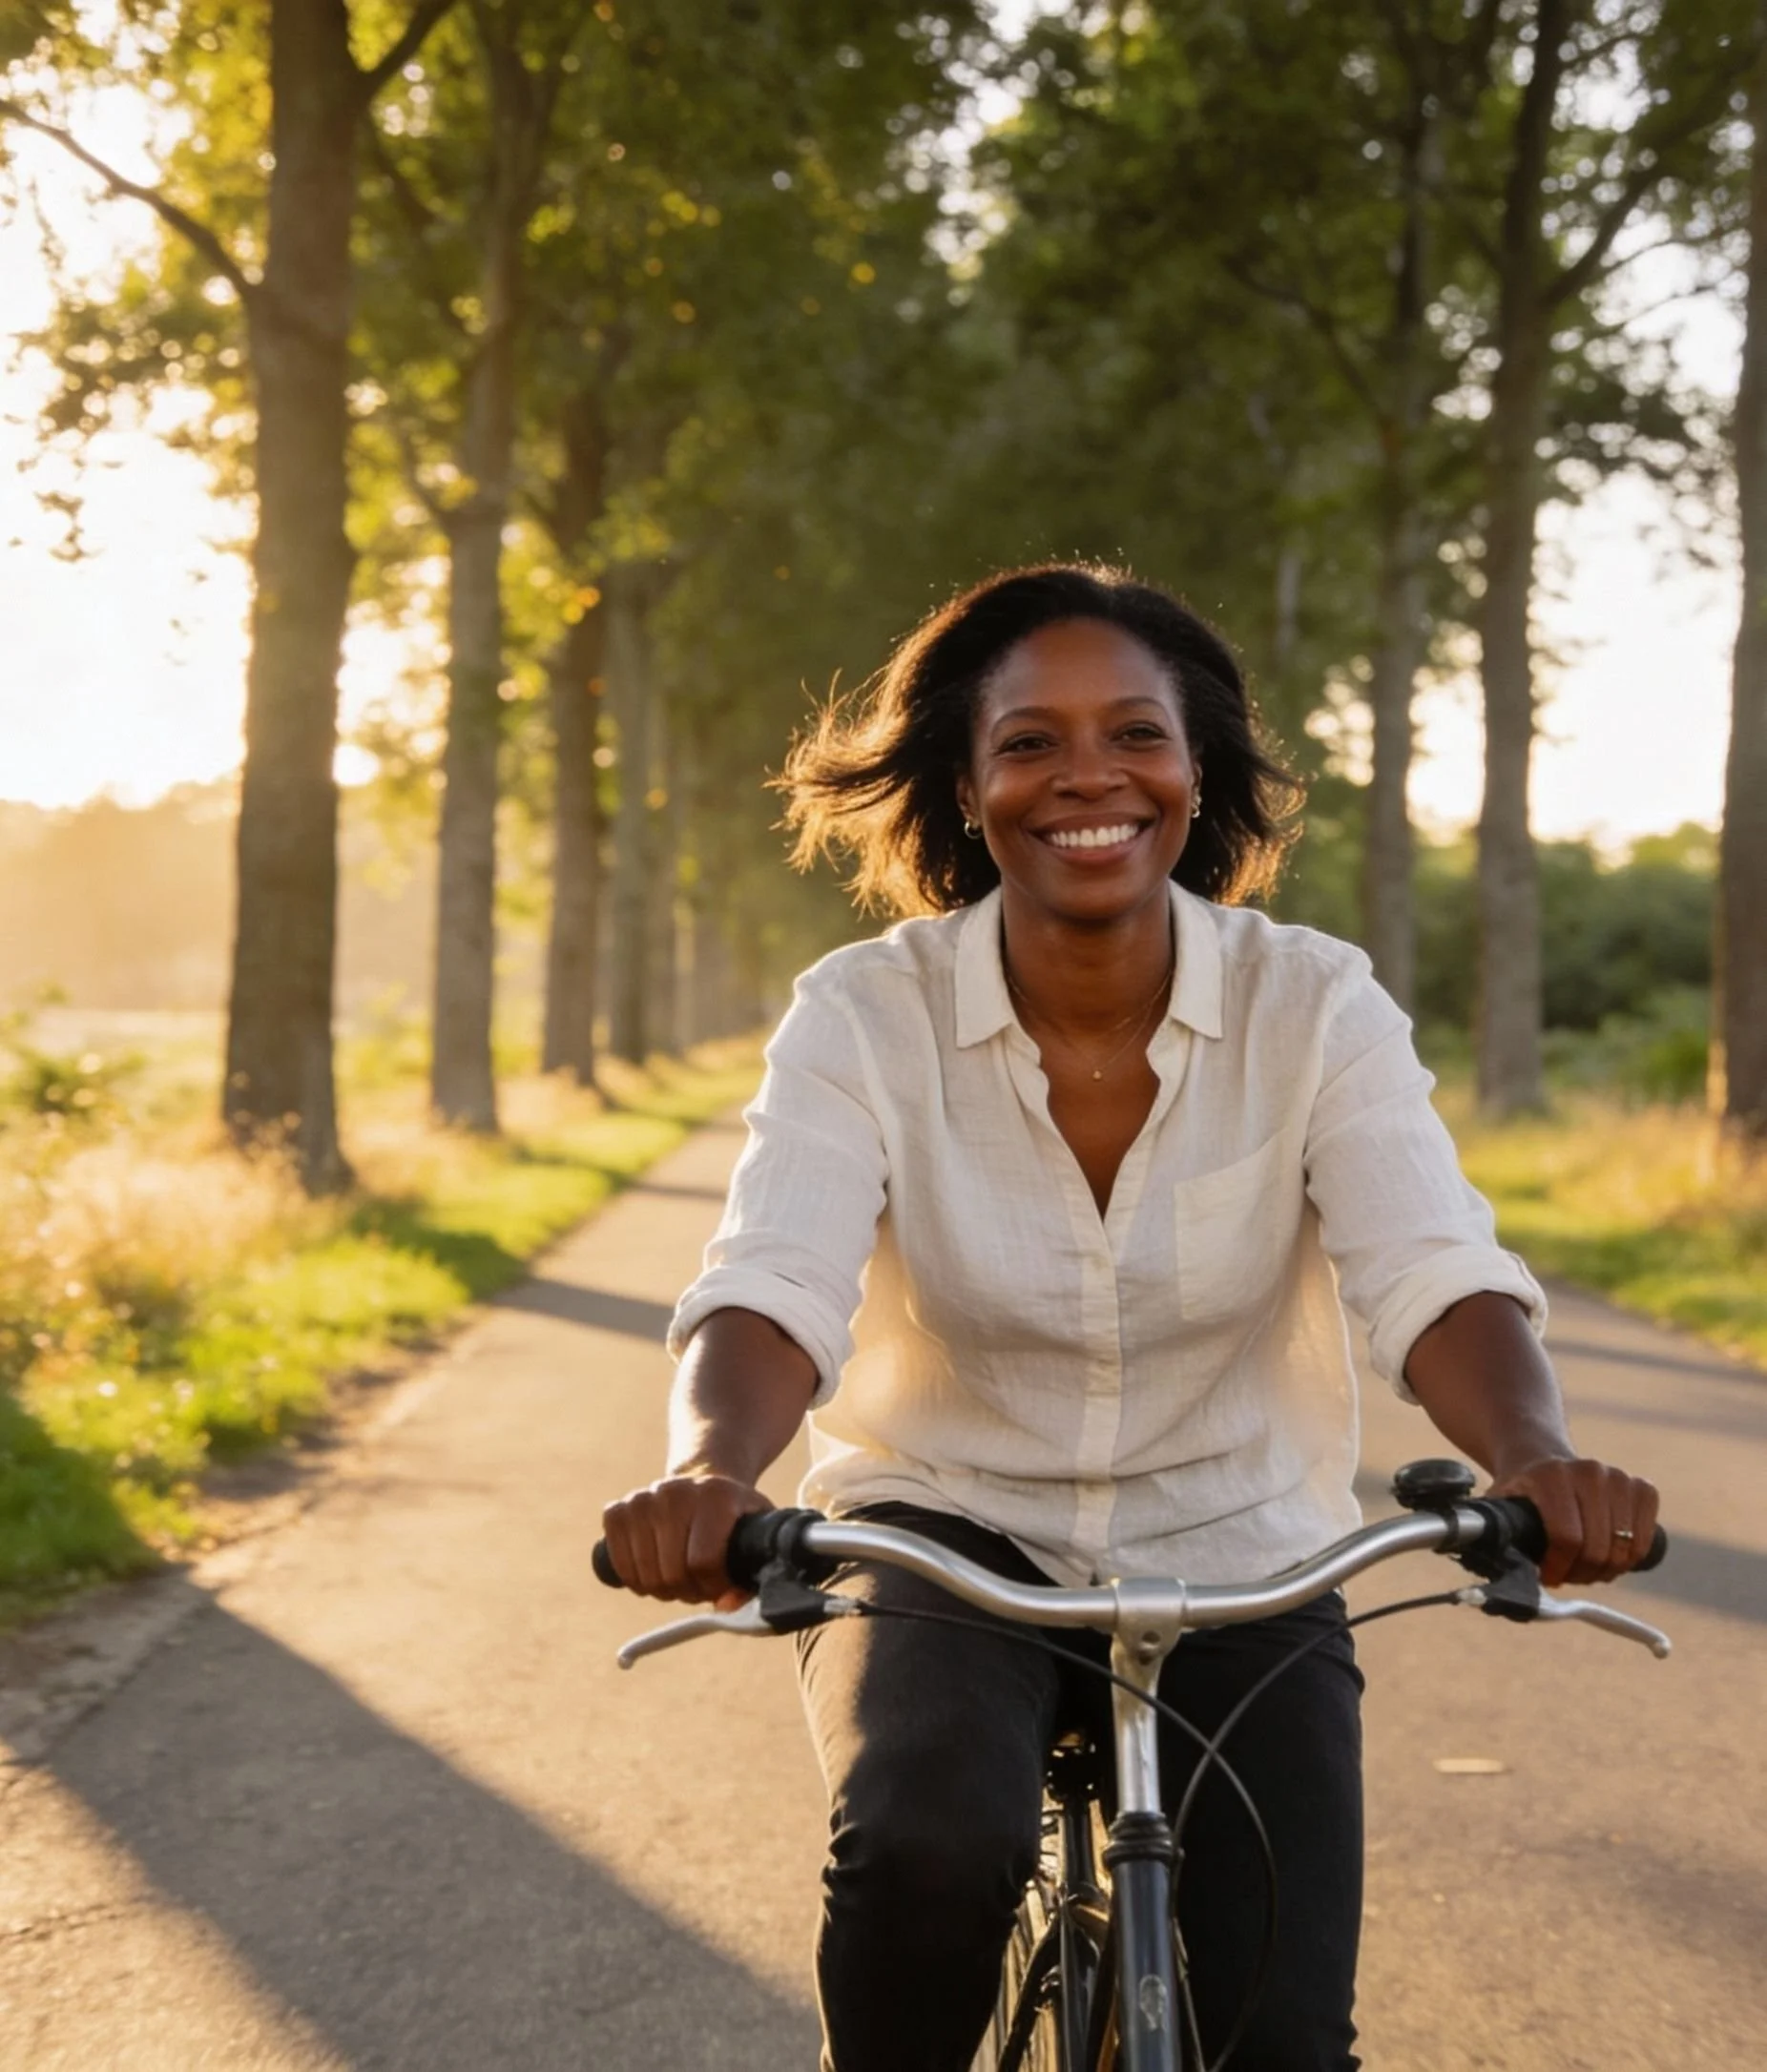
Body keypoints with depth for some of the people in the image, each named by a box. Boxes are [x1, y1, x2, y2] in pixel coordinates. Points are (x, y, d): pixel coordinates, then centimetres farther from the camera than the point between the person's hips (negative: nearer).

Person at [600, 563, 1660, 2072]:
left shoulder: (1317, 1010, -11)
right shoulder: (865, 1015, -12)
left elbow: (1439, 1278, -22)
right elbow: (772, 1289, -24)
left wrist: (1533, 1459, -44)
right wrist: (708, 1471, -47)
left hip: (1236, 1562, 1)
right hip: (949, 1536, -1)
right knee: (928, 1844, -32)